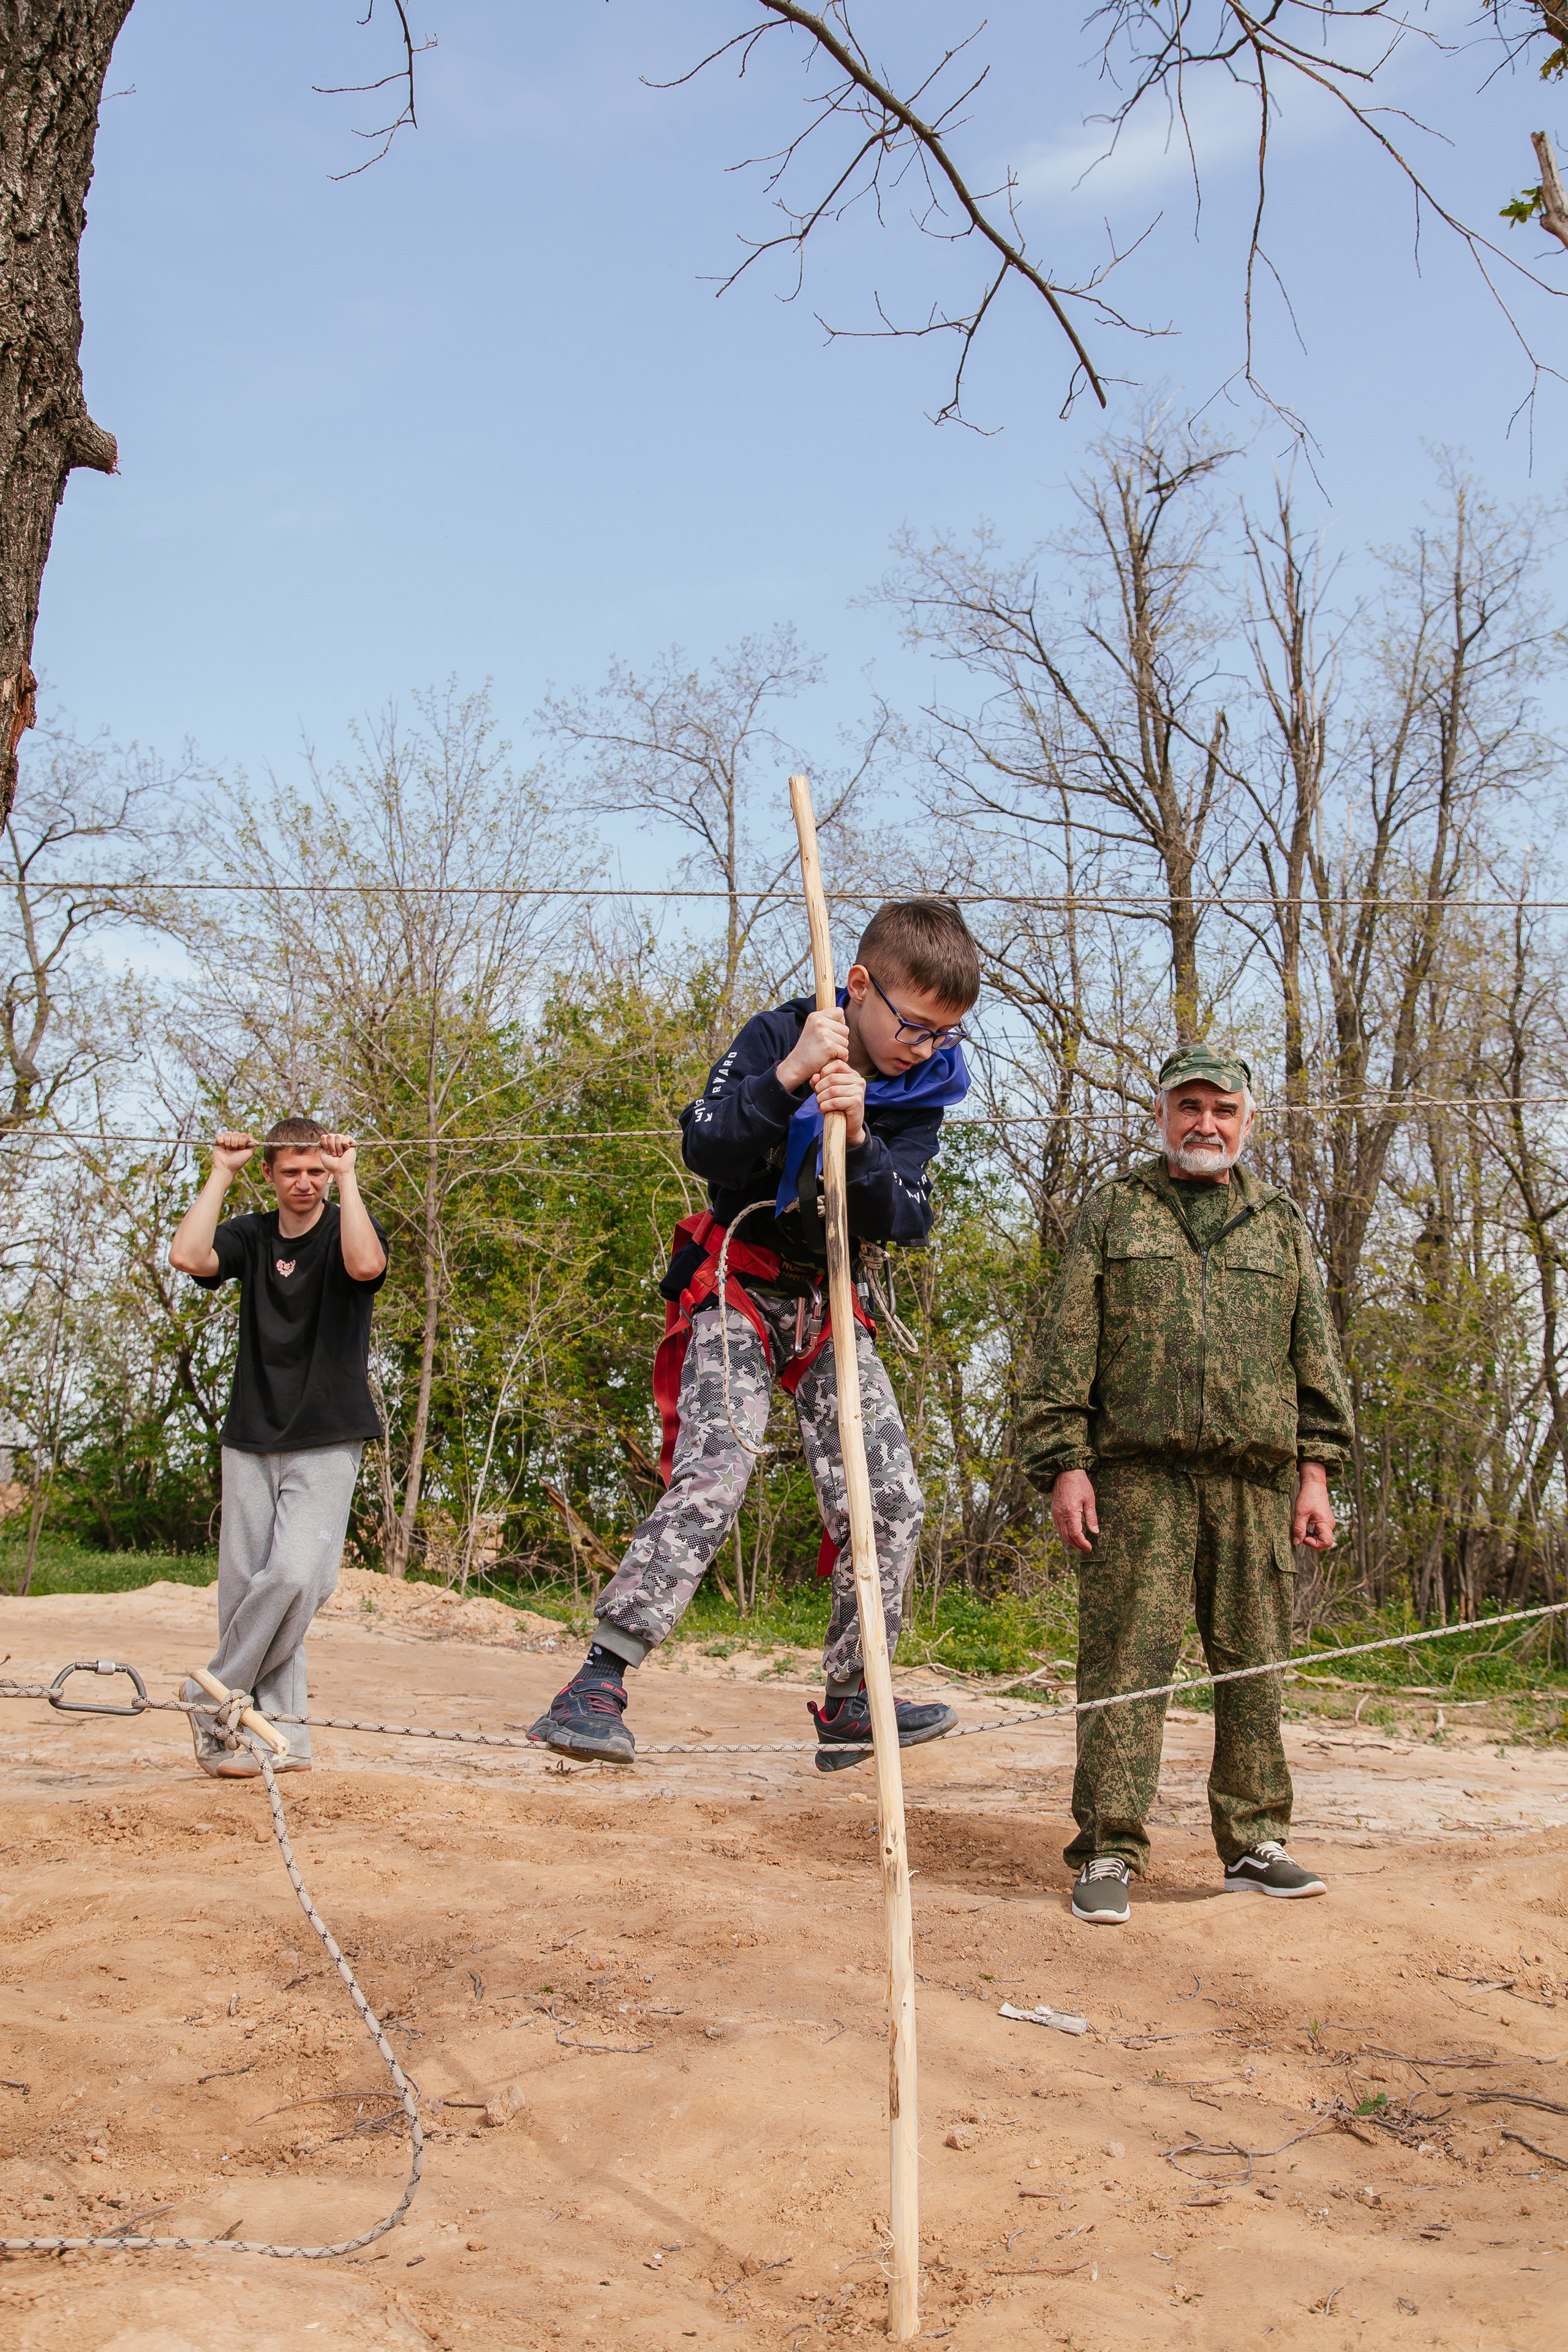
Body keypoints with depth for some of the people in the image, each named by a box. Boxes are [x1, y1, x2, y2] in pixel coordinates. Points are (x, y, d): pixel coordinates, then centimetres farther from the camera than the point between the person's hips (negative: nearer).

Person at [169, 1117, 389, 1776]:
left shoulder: (348, 1228, 1)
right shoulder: (251, 1236, 9)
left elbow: (366, 1265, -24)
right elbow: (188, 1256, -12)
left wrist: (347, 1177, -16)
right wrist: (221, 1173, -5)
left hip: (326, 1442, -3)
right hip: (250, 1439, 4)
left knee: (296, 1575, -18)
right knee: (244, 1586, 0)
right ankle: (281, 1736, 8)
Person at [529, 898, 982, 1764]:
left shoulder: (923, 1091, -1)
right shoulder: (779, 1035, -11)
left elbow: (907, 1220, -11)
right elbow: (704, 1150, -21)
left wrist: (856, 1141, -29)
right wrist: (788, 1076, -34)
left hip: (833, 1305, 5)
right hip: (739, 1291, -5)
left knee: (888, 1499, -3)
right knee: (713, 1473, -24)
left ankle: (849, 1700, 12)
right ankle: (596, 1686, -23)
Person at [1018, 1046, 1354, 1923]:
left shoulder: (1281, 1223, 18)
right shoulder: (1114, 1212, 11)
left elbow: (1315, 1354, 16)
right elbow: (1067, 1348, 6)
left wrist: (1316, 1470, 7)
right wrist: (1065, 1463, -3)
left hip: (1256, 1480, 3)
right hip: (1139, 1473, -2)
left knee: (1256, 1663, 5)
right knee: (1128, 1658, -6)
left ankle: (1254, 1844, 16)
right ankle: (1111, 1853, -2)